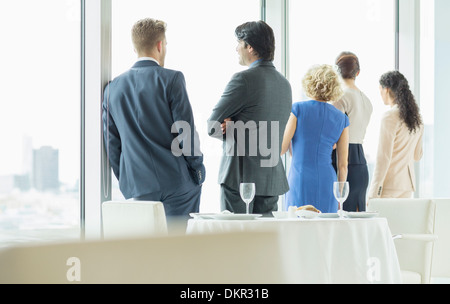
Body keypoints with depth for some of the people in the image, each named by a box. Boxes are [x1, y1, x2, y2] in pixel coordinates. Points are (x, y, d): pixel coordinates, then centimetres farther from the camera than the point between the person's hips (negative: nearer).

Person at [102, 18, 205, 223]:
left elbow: (112, 144, 10)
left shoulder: (113, 88, 7)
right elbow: (186, 131, -8)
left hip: (136, 188, 4)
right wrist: (198, 172, 3)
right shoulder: (171, 79, -7)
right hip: (176, 183, -4)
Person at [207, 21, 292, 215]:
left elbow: (212, 126, -8)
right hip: (272, 178, 8)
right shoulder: (284, 83, 13)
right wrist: (235, 127, 2)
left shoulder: (244, 79, -12)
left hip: (240, 177, -7)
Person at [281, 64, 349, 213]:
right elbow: (343, 164, 5)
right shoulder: (341, 119, 5)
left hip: (299, 182, -2)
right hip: (326, 184, 2)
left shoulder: (298, 109, -4)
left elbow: (281, 149, -3)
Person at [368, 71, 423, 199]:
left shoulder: (389, 117, -12)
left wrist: (373, 193, -12)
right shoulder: (416, 117, 11)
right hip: (408, 183, 8)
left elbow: (383, 157, -14)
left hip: (390, 185, -8)